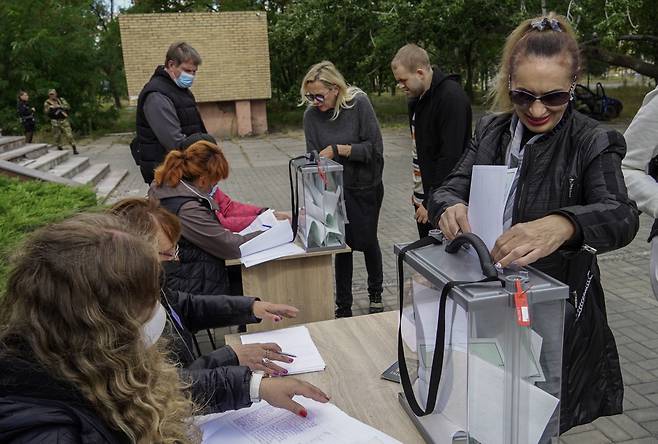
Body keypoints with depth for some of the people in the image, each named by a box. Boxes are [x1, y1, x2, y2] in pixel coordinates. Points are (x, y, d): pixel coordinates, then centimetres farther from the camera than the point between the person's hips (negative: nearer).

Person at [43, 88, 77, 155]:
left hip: (64, 120, 0)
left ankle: (74, 149, -1)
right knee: (57, 136, 4)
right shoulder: (47, 102, 6)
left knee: (69, 135, -6)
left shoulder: (61, 99, 7)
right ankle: (60, 150, 16)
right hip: (55, 121, 1)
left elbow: (68, 107, -1)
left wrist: (60, 106, -13)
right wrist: (50, 107, -16)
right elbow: (46, 112, -2)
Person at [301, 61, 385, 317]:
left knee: (367, 240, 12)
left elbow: (375, 148, -19)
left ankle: (375, 293, 39)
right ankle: (343, 307, 19)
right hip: (336, 188, 2)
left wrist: (338, 149, -25)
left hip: (366, 186, -1)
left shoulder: (359, 103, -17)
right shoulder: (312, 115, -9)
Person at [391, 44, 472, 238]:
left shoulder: (452, 98, -18)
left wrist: (432, 202, -20)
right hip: (423, 197, 9)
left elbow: (450, 157, -22)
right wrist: (417, 192, 15)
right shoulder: (417, 97, 12)